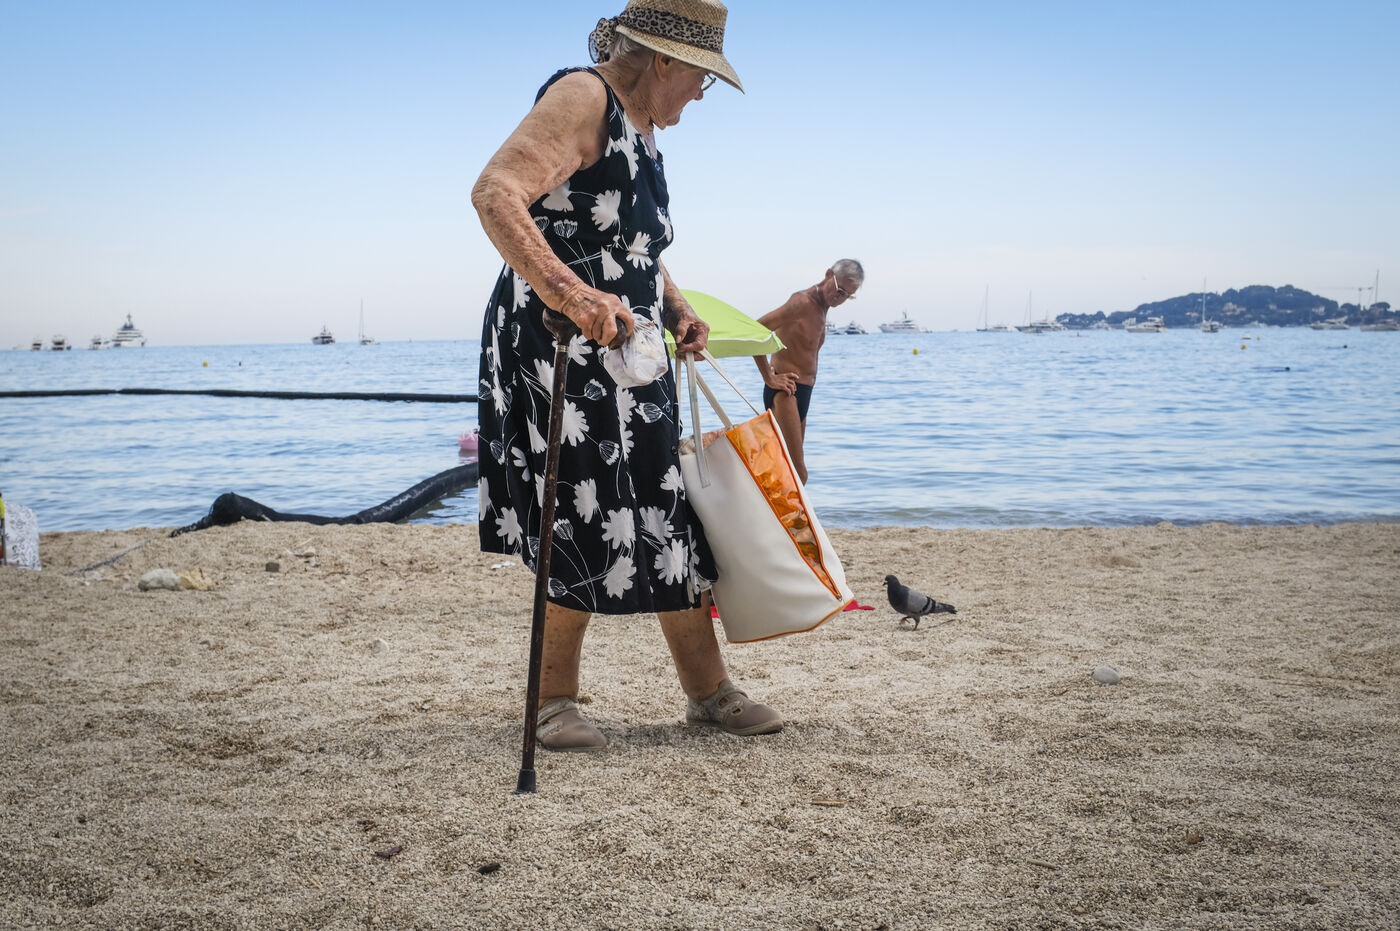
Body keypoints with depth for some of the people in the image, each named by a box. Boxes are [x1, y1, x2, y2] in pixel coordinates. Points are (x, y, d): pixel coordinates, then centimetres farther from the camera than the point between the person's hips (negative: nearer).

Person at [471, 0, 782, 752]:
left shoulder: (643, 129, 18)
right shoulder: (582, 99, -12)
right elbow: (495, 195, -28)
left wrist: (678, 310, 14)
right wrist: (567, 291, -41)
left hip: (628, 358, 9)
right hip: (560, 354, -9)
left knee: (670, 520, 9)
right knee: (588, 527, -6)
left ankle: (707, 691, 19)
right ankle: (554, 703, 11)